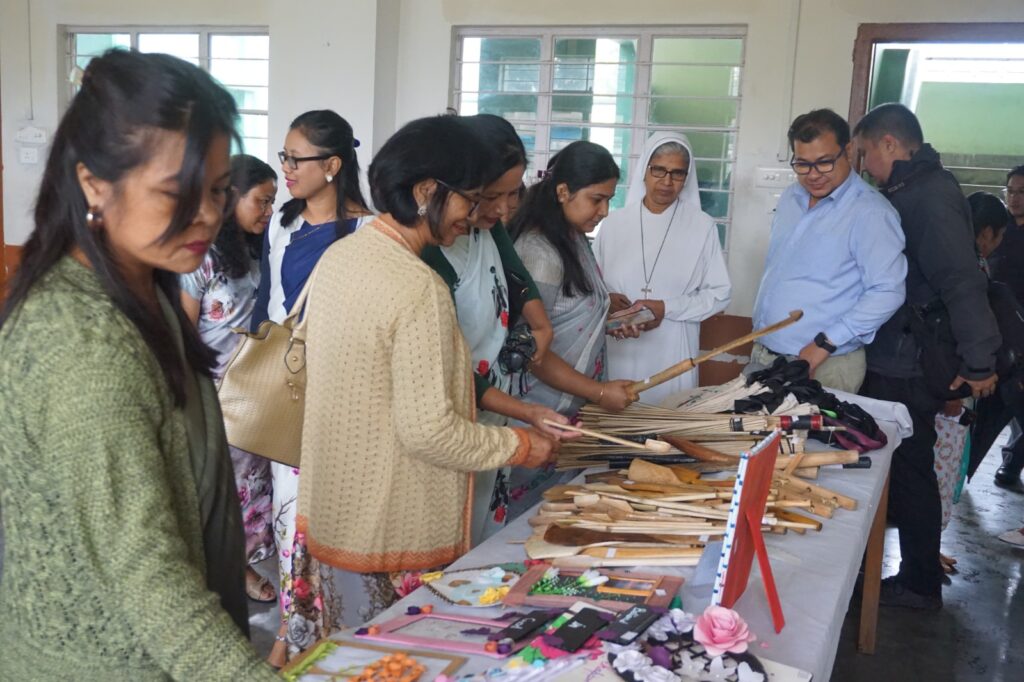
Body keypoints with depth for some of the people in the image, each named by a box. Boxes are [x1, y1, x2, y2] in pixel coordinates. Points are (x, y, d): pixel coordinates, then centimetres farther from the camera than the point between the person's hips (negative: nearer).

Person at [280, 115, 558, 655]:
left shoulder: (338, 255, 1)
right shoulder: (420, 289, -24)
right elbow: (429, 430, -25)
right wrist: (522, 446, -11)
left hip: (327, 506, 8)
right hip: (389, 530, -8)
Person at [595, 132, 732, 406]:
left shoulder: (702, 226, 1)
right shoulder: (613, 223, 4)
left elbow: (719, 293, 1)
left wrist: (667, 309, -11)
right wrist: (605, 300, -12)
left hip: (672, 356, -1)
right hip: (619, 353, 1)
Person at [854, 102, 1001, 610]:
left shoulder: (930, 195, -18)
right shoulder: (911, 191, 12)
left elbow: (962, 280, -25)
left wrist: (978, 362, -25)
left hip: (907, 370, -9)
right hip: (892, 361, 9)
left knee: (908, 472, 3)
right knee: (893, 467, 18)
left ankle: (920, 584, 18)